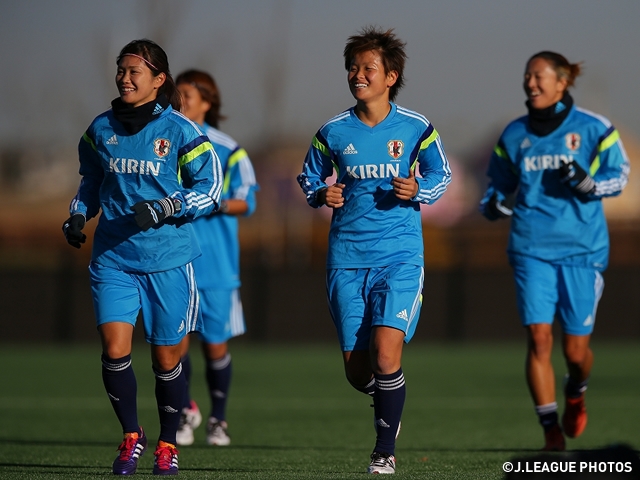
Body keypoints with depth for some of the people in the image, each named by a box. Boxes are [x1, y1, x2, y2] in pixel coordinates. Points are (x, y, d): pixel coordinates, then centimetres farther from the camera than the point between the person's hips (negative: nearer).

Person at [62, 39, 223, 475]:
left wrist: (162, 209, -18)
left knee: (166, 357, 6)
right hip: (113, 257, 3)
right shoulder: (101, 129, 5)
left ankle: (168, 444, 25)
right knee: (114, 349, -11)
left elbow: (210, 188, -5)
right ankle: (132, 435, 9)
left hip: (168, 259, -2)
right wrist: (78, 216, 4)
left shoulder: (179, 131, -7)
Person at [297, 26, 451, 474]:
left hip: (400, 255, -2)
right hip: (347, 259, 2)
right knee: (357, 369, 2)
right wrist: (321, 195, -7)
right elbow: (309, 178, 15)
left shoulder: (416, 128, -1)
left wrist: (418, 191, -10)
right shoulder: (333, 132, 3)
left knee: (386, 350, -19)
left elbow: (441, 174, 11)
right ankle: (388, 404, 37)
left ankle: (385, 451, -6)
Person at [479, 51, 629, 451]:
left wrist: (587, 182, -17)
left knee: (576, 347, 2)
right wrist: (495, 205, -4)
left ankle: (576, 393, 38)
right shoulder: (514, 135, 8)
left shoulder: (593, 128, -2)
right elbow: (501, 184, 19)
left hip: (582, 249, -2)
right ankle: (551, 429, -1)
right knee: (538, 336, -11)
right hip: (532, 249, 2)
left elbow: (619, 173, 3)